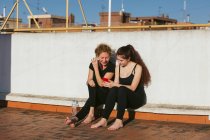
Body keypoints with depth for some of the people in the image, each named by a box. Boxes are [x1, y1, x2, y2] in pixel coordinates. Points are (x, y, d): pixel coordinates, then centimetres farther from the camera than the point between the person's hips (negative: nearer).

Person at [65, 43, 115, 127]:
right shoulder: (93, 64, -1)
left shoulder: (111, 67, -14)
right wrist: (90, 82, -22)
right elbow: (89, 80, 3)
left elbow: (101, 84, -21)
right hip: (95, 95, 4)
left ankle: (76, 118, -32)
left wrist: (96, 68, -26)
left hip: (108, 93, -4)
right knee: (92, 83, -27)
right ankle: (91, 114, -37)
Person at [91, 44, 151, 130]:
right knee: (113, 90, -29)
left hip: (137, 99, -4)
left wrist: (116, 85, -24)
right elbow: (116, 84, 1)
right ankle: (104, 120, -35)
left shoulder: (137, 67, -11)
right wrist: (112, 84, -21)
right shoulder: (118, 67, 5)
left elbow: (132, 88, -17)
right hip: (124, 97, 4)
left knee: (122, 89, -34)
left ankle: (119, 121, -40)